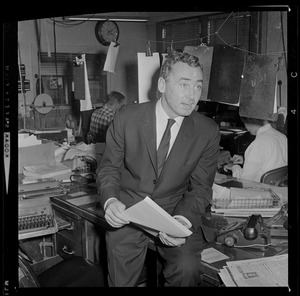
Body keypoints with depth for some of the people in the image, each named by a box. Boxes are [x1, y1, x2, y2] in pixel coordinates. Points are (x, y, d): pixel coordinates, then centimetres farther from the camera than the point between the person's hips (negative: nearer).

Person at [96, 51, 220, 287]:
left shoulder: (208, 131, -6)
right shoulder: (127, 117, -8)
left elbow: (201, 187, -2)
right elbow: (109, 168, 1)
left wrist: (183, 220, -22)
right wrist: (110, 200, -20)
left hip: (176, 211, 0)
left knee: (188, 269, -24)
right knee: (121, 279, -13)